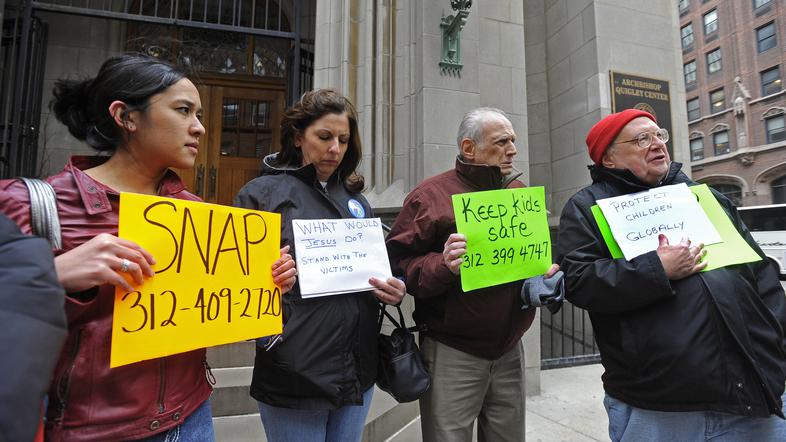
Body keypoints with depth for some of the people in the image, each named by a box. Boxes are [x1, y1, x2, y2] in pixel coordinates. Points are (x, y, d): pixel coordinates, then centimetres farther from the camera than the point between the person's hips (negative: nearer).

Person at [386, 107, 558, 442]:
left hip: (509, 350, 6)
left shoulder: (520, 192, 10)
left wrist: (547, 273, -1)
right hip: (452, 354, -5)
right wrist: (443, 266, -29)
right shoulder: (432, 194, -9)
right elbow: (398, 265, -13)